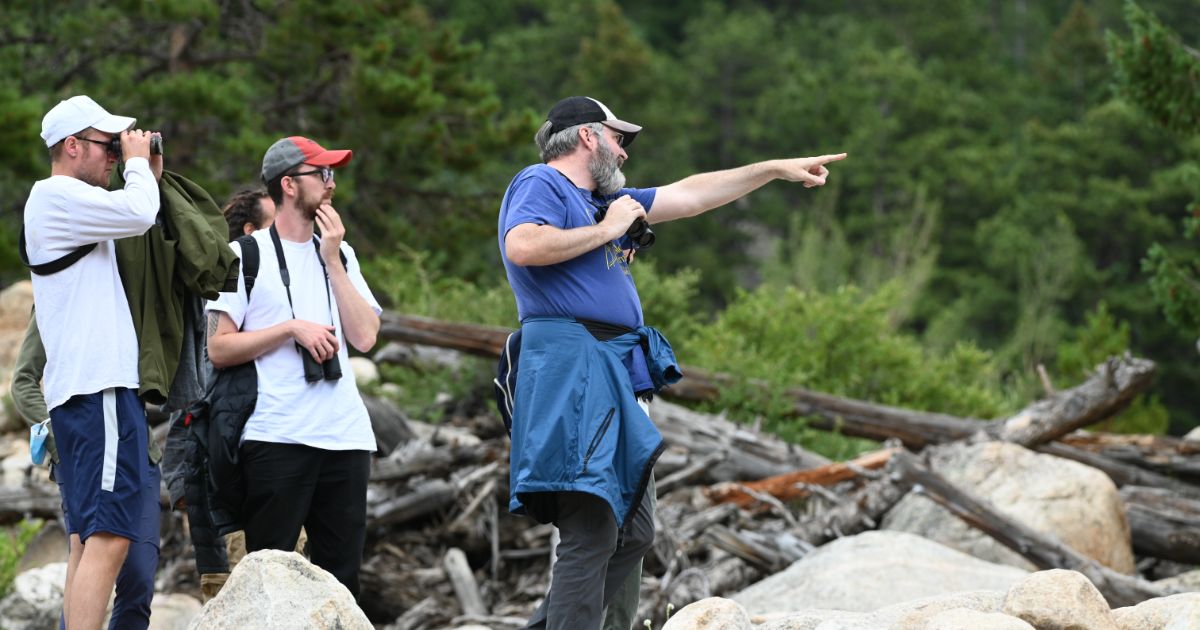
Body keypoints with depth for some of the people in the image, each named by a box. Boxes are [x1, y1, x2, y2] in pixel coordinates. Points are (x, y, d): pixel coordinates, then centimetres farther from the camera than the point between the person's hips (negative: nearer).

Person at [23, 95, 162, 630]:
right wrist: (138, 165, -3)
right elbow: (137, 214, -21)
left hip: (82, 391, 11)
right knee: (109, 538, -17)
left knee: (87, 540, 9)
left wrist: (150, 178, 18)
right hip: (99, 389, -11)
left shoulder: (71, 205, 23)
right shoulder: (54, 195, -9)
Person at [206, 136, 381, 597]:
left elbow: (365, 337, 4)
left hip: (345, 434, 5)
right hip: (277, 435, -5)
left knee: (341, 573, 4)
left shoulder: (339, 254, 17)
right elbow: (218, 349, -4)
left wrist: (332, 261, 1)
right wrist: (292, 327, -12)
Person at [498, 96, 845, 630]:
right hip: (573, 367, -10)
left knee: (632, 535, 11)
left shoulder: (605, 200, 26)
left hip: (614, 376, 10)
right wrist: (607, 231, -10)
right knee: (591, 536, -15)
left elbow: (690, 196, 32)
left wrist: (776, 169, 33)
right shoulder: (540, 184, -1)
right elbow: (522, 246, -22)